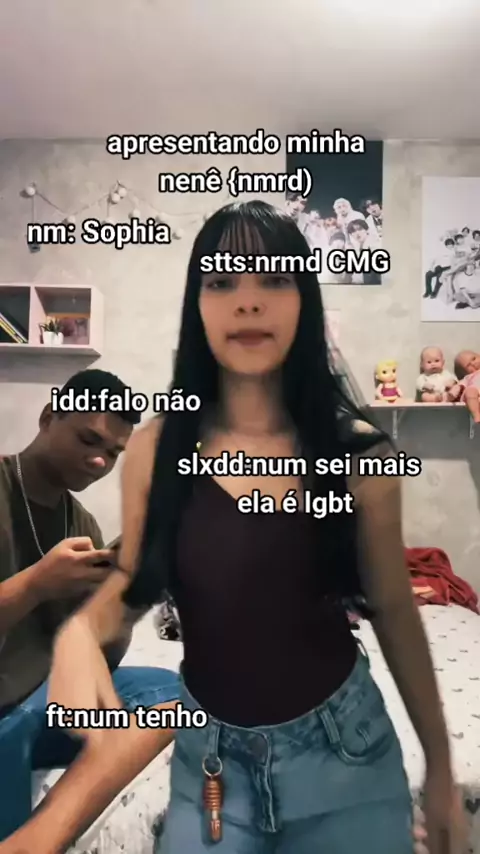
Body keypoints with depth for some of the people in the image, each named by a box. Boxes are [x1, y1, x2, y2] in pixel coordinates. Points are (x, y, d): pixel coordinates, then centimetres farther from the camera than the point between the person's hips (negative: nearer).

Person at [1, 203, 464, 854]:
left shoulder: (357, 448, -12)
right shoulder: (157, 448, -11)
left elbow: (393, 608, -3)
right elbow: (133, 580, 2)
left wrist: (439, 764, 4)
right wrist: (78, 632, -19)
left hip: (342, 746, 0)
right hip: (210, 754, 1)